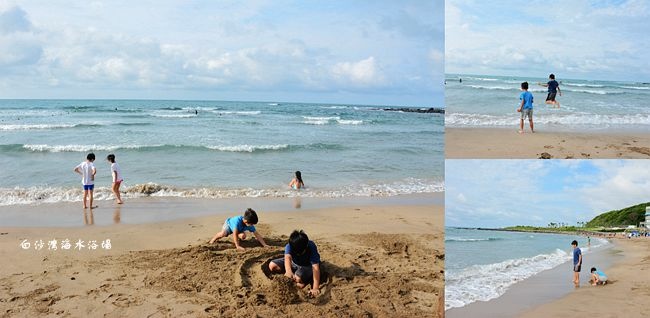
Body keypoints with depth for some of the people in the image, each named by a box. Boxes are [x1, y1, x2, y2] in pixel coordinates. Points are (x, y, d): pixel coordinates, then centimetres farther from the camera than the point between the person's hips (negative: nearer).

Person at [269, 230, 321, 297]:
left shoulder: (311, 247, -36)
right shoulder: (289, 246, -30)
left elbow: (316, 268, -41)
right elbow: (287, 257, -51)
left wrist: (315, 288, -50)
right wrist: (288, 271, -75)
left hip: (308, 265, -3)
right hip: (294, 262, 3)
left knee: (298, 279, -33)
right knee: (272, 266, -14)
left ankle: (308, 278, -1)